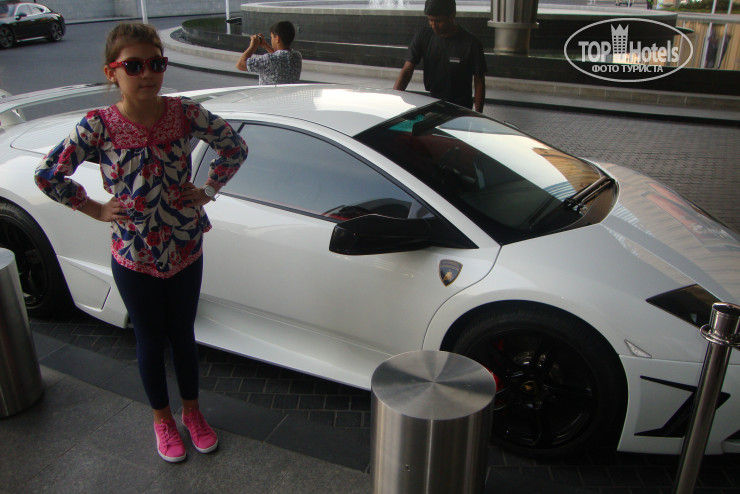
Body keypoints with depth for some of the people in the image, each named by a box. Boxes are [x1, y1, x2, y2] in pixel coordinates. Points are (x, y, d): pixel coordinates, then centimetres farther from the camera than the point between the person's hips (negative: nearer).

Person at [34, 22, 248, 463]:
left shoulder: (185, 113, -11)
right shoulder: (98, 126, -14)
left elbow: (235, 147, 2)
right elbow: (48, 175, -5)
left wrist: (208, 190, -3)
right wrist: (96, 210, -5)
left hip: (186, 250, 1)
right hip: (133, 258, -1)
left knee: (183, 334, 18)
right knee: (151, 340, 16)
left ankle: (192, 411, 41)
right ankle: (163, 419, 39)